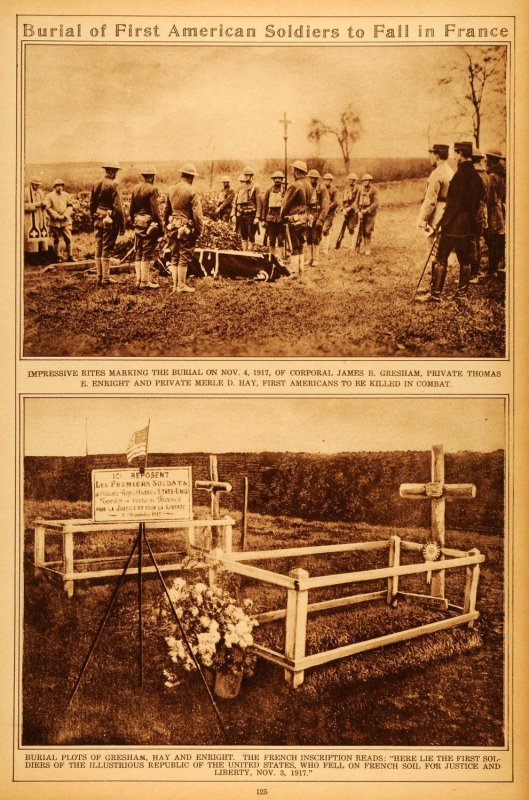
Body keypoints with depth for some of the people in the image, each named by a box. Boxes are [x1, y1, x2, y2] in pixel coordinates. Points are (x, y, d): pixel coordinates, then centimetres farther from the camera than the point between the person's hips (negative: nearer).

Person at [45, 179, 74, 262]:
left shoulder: (66, 195, 11)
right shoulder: (49, 196, 1)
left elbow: (70, 206, 7)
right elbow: (48, 209, -4)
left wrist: (64, 215, -8)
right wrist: (57, 216, -12)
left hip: (66, 221, 2)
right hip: (55, 221, -2)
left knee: (68, 238, -3)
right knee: (56, 240, 3)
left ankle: (69, 256, 4)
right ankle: (57, 257, 10)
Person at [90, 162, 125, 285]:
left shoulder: (96, 184, 7)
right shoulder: (113, 184, -13)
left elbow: (92, 204, 12)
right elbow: (118, 206, -15)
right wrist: (122, 225, -11)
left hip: (98, 219, 6)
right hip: (110, 221, -6)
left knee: (98, 249, 11)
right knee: (107, 249, -1)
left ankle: (99, 277, 16)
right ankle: (106, 278, 2)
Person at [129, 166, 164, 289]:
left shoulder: (135, 188, 8)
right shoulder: (152, 189, -12)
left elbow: (131, 209, 13)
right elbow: (155, 210, -16)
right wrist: (161, 227, -10)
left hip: (138, 223, 7)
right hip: (149, 223, -7)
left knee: (138, 253, 12)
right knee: (147, 254, -2)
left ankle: (138, 280, 15)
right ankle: (145, 282, 0)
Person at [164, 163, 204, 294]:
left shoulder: (171, 189, 6)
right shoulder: (192, 192, -13)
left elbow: (167, 210, 14)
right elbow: (197, 214, -14)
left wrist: (166, 226, 22)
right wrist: (199, 230, -5)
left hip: (173, 227, 6)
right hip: (187, 228, -6)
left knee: (174, 257, 12)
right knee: (184, 257, 2)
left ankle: (175, 285, 16)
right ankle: (181, 285, 6)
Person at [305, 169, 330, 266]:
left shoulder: (322, 190, -5)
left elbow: (325, 206, -10)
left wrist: (321, 219, -17)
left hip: (318, 217, -5)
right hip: (308, 217, 5)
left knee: (316, 239, -5)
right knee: (309, 239, 7)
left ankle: (315, 260, 1)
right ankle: (310, 259, 14)